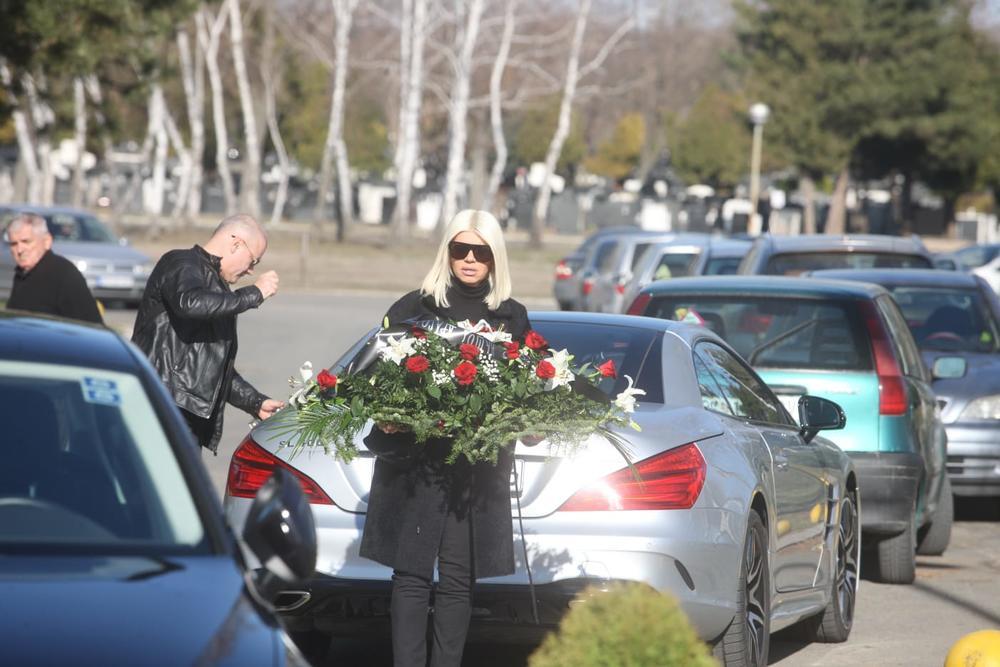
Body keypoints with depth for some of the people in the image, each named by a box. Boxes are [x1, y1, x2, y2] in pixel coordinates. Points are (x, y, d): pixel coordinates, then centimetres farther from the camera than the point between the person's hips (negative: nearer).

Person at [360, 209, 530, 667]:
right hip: (415, 461, -2)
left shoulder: (512, 317, 12)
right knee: (412, 573, -4)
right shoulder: (415, 308, 5)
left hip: (480, 469, 2)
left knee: (458, 578, 2)